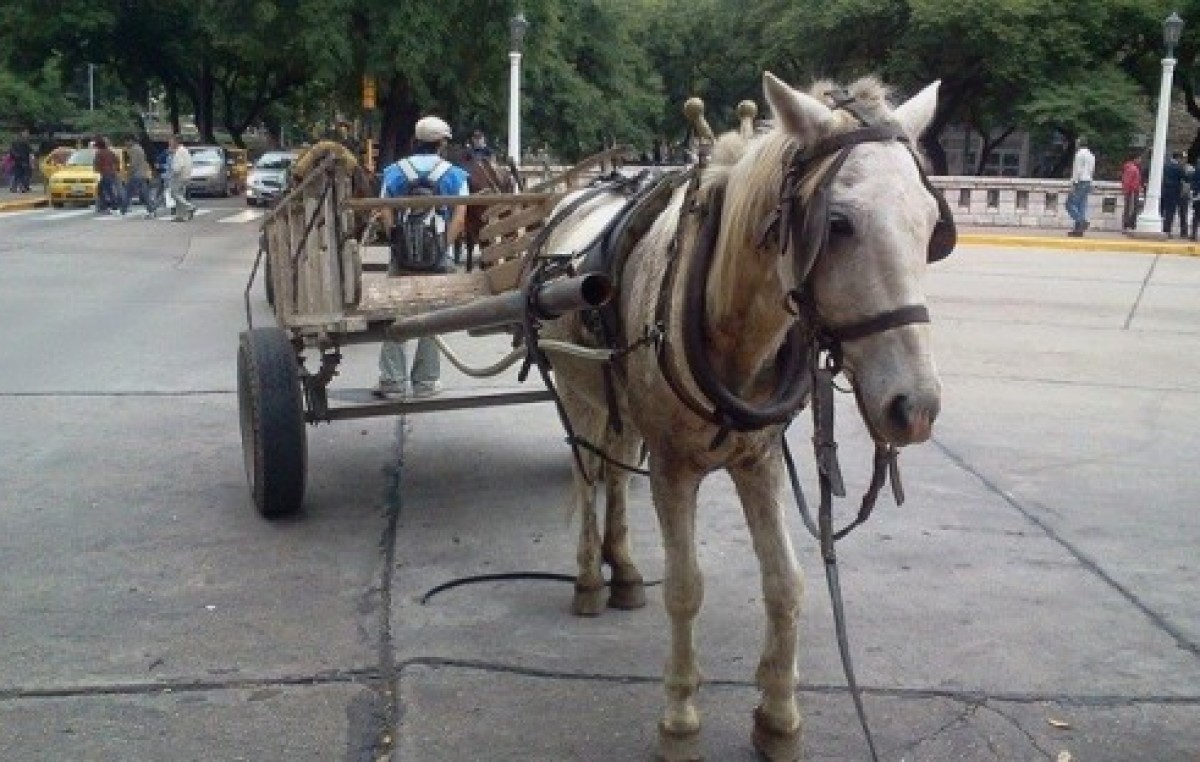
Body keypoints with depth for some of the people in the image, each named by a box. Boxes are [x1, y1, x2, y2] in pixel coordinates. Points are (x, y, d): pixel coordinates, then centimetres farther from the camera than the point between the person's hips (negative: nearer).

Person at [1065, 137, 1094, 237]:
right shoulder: (1091, 155, 16)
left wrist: (1074, 184, -17)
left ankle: (1082, 222, -18)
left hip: (1080, 182, -9)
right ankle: (1078, 229, 6)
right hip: (1088, 182, 9)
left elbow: (1077, 170, -17)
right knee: (1081, 205, 8)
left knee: (1070, 204, -5)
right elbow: (1092, 170, 19)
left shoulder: (1080, 153, -11)